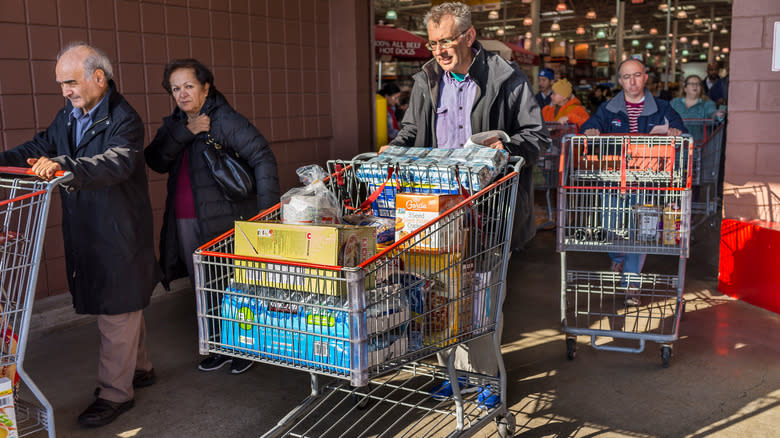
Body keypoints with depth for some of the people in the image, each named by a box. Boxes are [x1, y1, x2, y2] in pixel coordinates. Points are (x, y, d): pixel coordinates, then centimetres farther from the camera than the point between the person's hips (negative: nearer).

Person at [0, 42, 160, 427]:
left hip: (119, 237, -8)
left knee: (117, 313, 2)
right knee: (125, 308, 21)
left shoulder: (124, 120, -17)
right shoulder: (67, 116, 10)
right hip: (85, 235, 8)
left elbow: (118, 161, -34)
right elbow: (41, 146, 18)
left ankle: (115, 392, 13)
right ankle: (139, 368, 37)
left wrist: (66, 166, -49)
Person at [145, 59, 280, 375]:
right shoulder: (174, 124, 12)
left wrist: (266, 208, -22)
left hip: (224, 222, -6)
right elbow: (156, 162, -3)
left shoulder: (226, 121, -10)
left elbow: (263, 158, -16)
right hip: (185, 223, 7)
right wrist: (186, 132, -15)